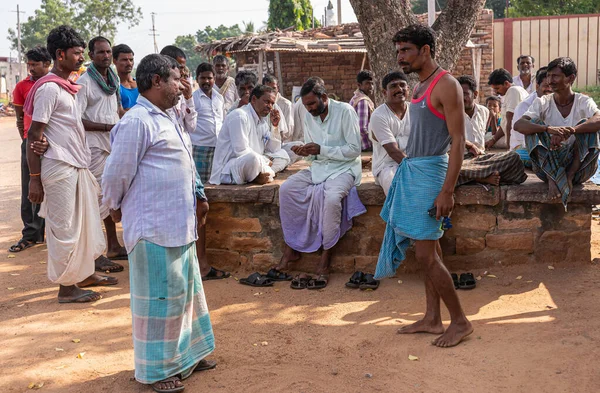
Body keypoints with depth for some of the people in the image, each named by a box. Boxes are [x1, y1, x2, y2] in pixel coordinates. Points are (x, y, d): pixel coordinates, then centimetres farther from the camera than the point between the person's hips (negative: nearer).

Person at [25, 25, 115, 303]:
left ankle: (85, 274, 29)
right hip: (60, 168, -9)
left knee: (86, 223, 16)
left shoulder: (67, 87, 14)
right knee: (64, 228, 0)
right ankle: (66, 287, 11)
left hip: (78, 166, 9)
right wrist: (34, 178, -17)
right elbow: (34, 135, -15)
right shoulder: (49, 88, -13)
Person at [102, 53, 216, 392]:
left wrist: (198, 194, 18)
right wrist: (116, 207, 0)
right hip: (154, 228, -10)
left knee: (185, 290, 18)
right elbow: (117, 173, -14)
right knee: (160, 296, 0)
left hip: (179, 225, 10)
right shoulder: (136, 122, -17)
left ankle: (183, 355, 35)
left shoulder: (168, 120, 16)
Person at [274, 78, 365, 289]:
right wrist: (306, 152, -10)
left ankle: (326, 258, -21)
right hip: (319, 167, 6)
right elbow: (313, 154, 14)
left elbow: (354, 150, -16)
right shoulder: (309, 117, 7)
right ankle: (291, 249, -6)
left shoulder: (345, 111, -12)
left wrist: (321, 150, -21)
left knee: (331, 197, -36)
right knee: (286, 189, -16)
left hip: (344, 167, -6)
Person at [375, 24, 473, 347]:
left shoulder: (446, 85, -13)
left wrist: (447, 191, -22)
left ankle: (460, 321, 8)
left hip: (429, 171, -9)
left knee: (425, 254, -6)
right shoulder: (420, 86, 14)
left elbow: (458, 141, -17)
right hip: (411, 169, 9)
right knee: (431, 250, 13)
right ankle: (432, 319, 21)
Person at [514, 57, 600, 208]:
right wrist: (549, 129, -35)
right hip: (547, 165, 1)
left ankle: (569, 176, -26)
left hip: (579, 167, -1)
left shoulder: (584, 102, -1)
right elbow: (518, 125, -18)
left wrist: (570, 131, -40)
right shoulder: (543, 102, 1)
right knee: (534, 123, -18)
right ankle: (552, 177, -31)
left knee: (586, 124, -21)